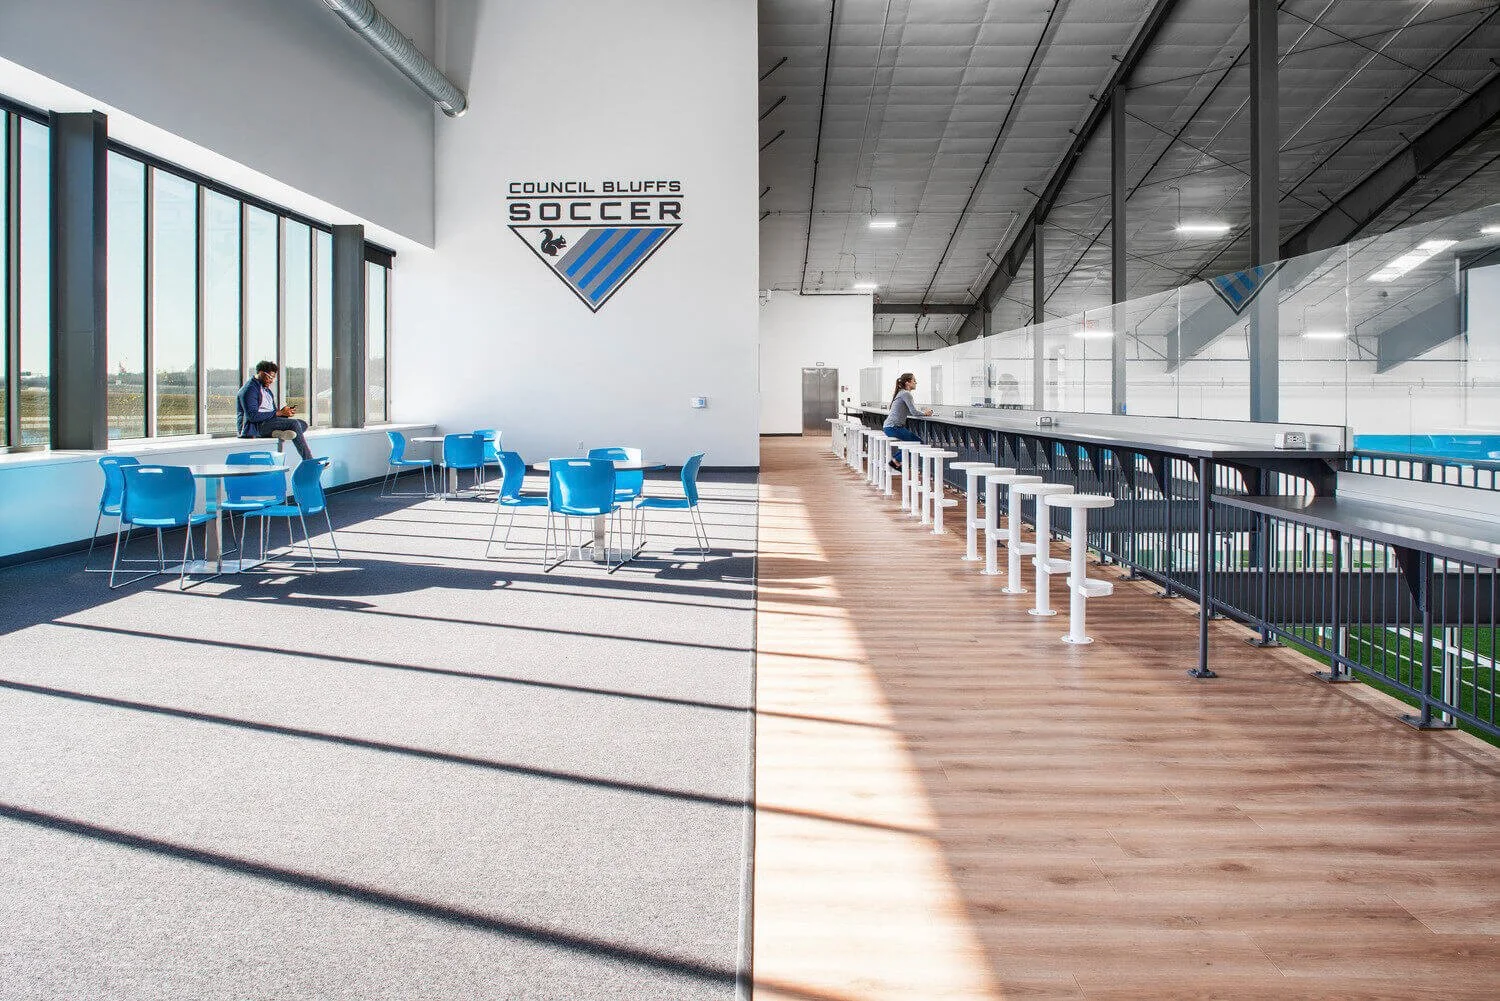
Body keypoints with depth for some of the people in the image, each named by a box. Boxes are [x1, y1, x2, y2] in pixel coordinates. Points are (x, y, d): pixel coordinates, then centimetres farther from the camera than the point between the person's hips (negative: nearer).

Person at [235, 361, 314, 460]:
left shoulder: (266, 389, 23)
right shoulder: (250, 389, -9)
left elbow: (273, 411, 21)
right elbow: (253, 416, -21)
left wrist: (284, 412, -3)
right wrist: (278, 413, -20)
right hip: (255, 427, -9)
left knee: (303, 424, -4)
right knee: (294, 423, -25)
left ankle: (280, 433, -31)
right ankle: (308, 461, -29)